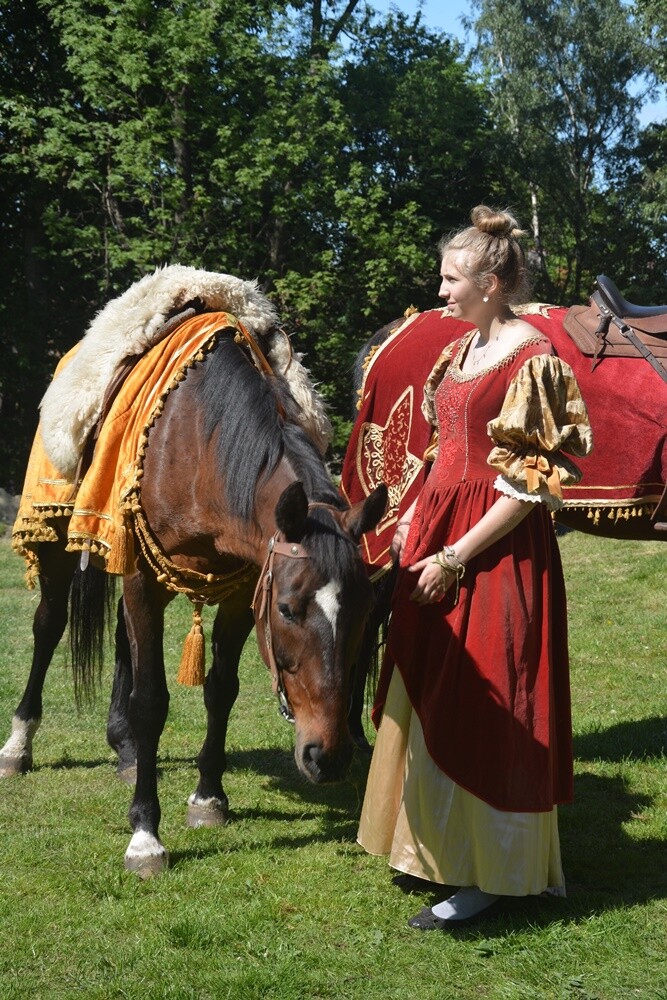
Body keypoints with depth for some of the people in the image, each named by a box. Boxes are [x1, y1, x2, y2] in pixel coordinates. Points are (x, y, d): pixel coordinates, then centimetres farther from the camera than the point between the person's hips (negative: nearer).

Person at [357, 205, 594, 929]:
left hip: (496, 550, -9)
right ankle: (441, 845, 30)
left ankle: (486, 875, 8)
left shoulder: (533, 359, -14)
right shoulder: (458, 353, 12)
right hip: (437, 536, 9)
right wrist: (413, 523, 7)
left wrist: (455, 556, -18)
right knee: (432, 697, 15)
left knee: (483, 702, -3)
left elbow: (528, 485, -17)